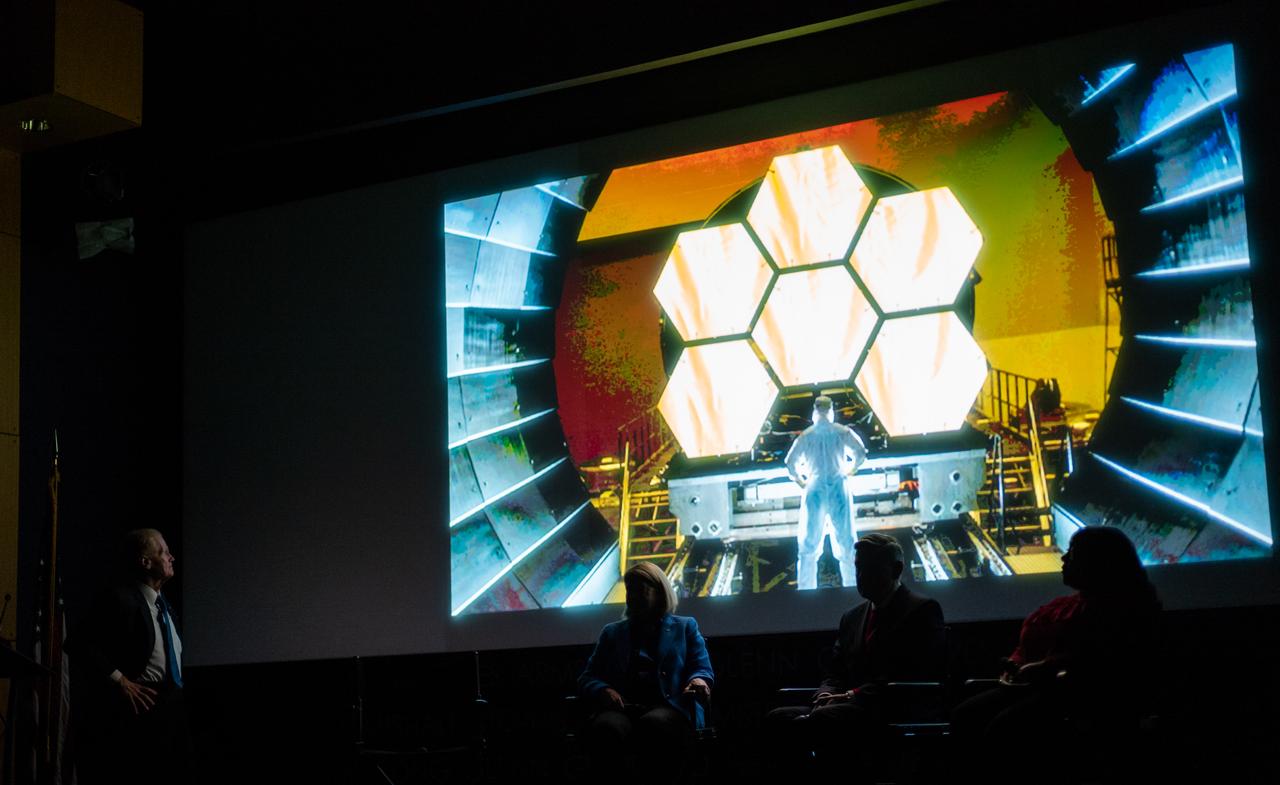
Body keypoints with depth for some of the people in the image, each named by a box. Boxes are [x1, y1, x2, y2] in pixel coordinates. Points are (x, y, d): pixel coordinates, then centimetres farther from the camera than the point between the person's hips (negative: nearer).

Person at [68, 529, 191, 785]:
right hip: (141, 709, -8)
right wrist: (120, 681, -18)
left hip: (171, 714, 8)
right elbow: (78, 644, -19)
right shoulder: (121, 600, -10)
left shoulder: (163, 605, 19)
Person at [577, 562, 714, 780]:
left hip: (668, 708, -1)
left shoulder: (685, 627, 27)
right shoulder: (612, 632, 32)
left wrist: (699, 681, -11)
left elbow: (701, 668, 17)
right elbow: (587, 678, 24)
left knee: (653, 724, -42)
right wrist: (603, 690, -2)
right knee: (607, 727, -39)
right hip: (621, 708, 2)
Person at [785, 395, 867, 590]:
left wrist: (801, 482, 12)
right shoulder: (842, 432, 3)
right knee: (845, 541, 7)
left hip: (814, 489, 0)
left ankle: (806, 590, 0)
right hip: (838, 488, 0)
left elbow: (790, 463, -3)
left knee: (808, 544, 5)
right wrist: (849, 471, 11)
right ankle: (852, 586, 5)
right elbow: (861, 453, -4)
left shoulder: (805, 436, 3)